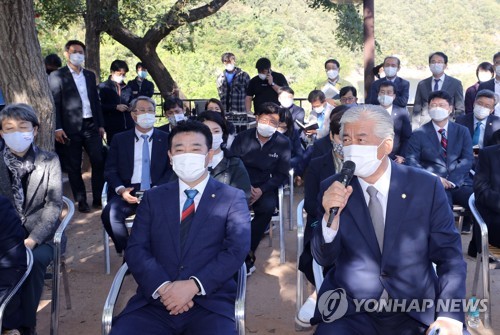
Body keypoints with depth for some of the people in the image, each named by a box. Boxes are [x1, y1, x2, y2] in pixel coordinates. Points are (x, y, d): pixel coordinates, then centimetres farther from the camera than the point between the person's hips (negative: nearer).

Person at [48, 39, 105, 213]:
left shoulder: (90, 75, 15)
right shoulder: (57, 76, -1)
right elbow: (54, 104, -5)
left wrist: (101, 124, 12)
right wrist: (58, 128, -12)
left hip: (91, 125, 4)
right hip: (71, 128, -4)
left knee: (99, 162, 0)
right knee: (74, 166, 3)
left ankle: (98, 198, 11)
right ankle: (81, 201, 13)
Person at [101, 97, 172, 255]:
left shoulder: (166, 139, 12)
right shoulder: (120, 139, 15)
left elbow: (172, 169, 4)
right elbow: (110, 170, 10)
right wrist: (120, 189, -11)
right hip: (127, 192, 2)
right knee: (109, 214, -30)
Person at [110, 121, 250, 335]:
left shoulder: (233, 198, 8)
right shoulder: (153, 198, 15)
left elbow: (237, 250, -4)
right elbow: (135, 249, 5)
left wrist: (194, 285, -16)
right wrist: (162, 287, -12)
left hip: (210, 303, -2)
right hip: (155, 301, 2)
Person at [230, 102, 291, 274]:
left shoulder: (283, 143, -3)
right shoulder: (242, 137, 0)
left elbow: (282, 174, -1)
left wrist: (261, 190, -17)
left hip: (265, 186, 0)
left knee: (267, 207, -32)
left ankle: (247, 252, -16)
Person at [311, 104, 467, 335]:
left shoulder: (426, 186, -4)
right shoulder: (332, 189, -1)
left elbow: (449, 256, -1)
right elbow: (324, 259, 0)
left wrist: (450, 316, -15)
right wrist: (331, 216, -19)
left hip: (419, 310, 1)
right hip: (350, 310, 0)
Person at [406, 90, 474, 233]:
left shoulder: (462, 131, 15)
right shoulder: (419, 134, 7)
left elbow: (468, 159, 5)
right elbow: (411, 161, -1)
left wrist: (450, 180, -11)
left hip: (460, 183, 3)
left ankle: (467, 227, 6)